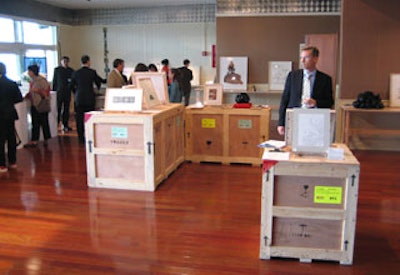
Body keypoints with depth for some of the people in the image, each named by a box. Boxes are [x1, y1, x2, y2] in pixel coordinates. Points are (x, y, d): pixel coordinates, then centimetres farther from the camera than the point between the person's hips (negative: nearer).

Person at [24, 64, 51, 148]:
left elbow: (46, 92, -15)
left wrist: (37, 90, -24)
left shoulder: (42, 80, -12)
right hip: (34, 105, 7)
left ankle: (46, 140, 15)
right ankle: (34, 141, 12)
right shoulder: (32, 80, 9)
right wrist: (26, 96, 5)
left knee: (44, 122, 4)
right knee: (35, 123, 7)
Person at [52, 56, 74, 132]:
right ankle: (56, 124, 5)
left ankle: (65, 125, 13)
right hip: (59, 92, -2)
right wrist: (54, 91, 0)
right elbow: (54, 81, 3)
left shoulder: (71, 70, 7)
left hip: (67, 92, 2)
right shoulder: (57, 70, 2)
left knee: (66, 109, 7)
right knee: (58, 109, -1)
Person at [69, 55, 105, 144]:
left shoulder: (76, 73, 1)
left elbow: (71, 86, 6)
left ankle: (81, 138, 9)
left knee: (79, 119, 7)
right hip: (90, 99, -2)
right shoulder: (92, 72, -5)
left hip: (79, 99, 2)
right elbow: (99, 82, 9)